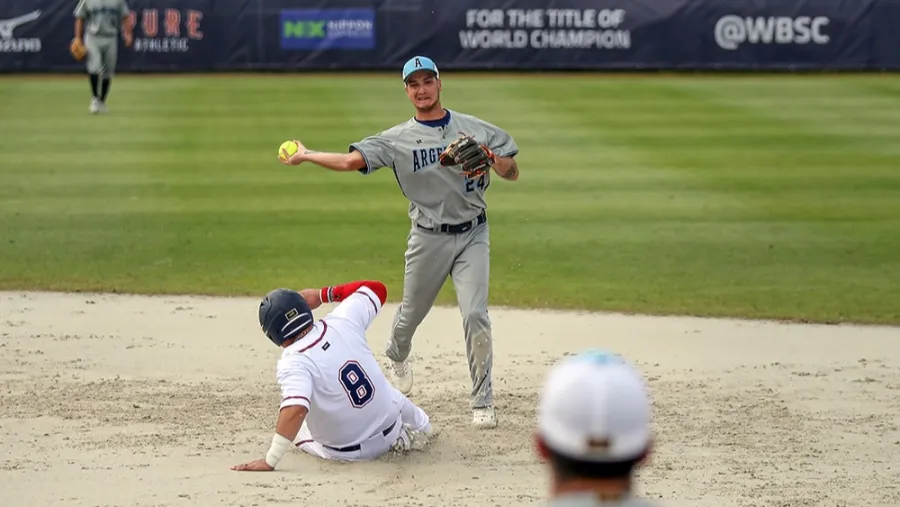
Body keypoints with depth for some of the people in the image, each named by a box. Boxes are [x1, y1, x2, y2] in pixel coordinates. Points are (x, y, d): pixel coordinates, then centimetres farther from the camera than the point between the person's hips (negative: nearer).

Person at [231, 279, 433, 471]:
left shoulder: (293, 362, -29)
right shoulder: (342, 322, -14)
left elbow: (295, 409, -44)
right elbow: (376, 289, 3)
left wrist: (269, 462, -44)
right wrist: (323, 294, 4)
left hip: (346, 453, -7)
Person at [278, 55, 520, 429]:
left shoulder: (475, 129, 1)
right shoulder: (398, 139, -2)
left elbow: (512, 173, 1)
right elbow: (352, 160, -13)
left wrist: (491, 158, -19)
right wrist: (306, 156, -18)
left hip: (472, 234, -1)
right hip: (428, 239, 1)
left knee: (475, 315, -14)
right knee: (411, 312, 15)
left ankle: (482, 402, -4)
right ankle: (398, 357, 51)